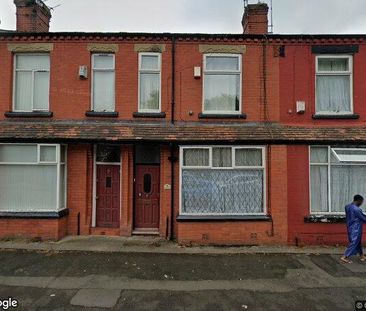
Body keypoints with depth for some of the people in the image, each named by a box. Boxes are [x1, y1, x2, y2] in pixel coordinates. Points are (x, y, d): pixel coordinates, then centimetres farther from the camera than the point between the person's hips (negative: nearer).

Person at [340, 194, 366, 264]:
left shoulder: (347, 207, 4)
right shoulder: (357, 209, -24)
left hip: (350, 228, 9)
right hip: (355, 229, -9)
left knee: (358, 242, 22)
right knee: (354, 243, -1)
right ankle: (344, 257, -1)